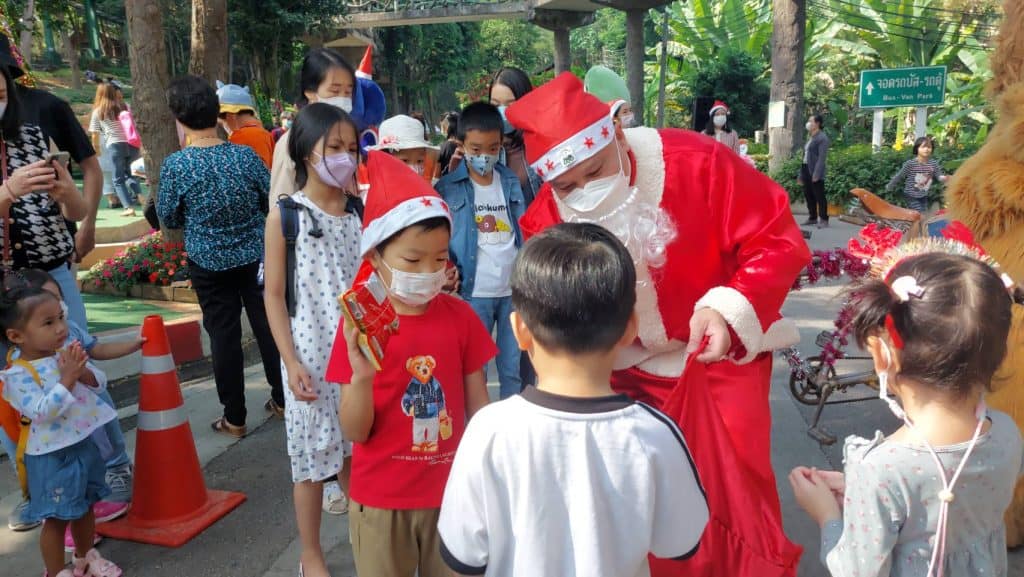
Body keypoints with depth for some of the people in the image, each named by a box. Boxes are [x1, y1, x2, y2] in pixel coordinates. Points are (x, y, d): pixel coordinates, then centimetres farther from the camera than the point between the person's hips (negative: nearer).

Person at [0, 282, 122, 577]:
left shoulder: (66, 354, -2)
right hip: (52, 456, -6)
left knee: (85, 507, 22)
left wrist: (83, 371, -20)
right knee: (57, 518, 6)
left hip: (84, 446, 6)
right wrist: (67, 378, -29)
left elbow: (100, 382, 0)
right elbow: (41, 412, -27)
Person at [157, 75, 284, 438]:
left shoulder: (175, 165, -15)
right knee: (268, 325, 13)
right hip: (256, 255, 2)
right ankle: (282, 400, 26)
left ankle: (234, 418, 17)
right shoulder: (246, 156, -10)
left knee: (224, 334, 8)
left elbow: (169, 218, -4)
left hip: (209, 261, -1)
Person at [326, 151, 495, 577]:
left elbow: (479, 406, 1)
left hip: (451, 491, 2)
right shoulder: (360, 326, -11)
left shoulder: (460, 317, -6)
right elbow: (356, 432, -11)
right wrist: (361, 376, -28)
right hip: (380, 500, -1)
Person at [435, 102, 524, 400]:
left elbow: (526, 231, 10)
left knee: (515, 371, 13)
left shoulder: (513, 182, 8)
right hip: (473, 294, -3)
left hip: (515, 290, 3)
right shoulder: (447, 188, -2)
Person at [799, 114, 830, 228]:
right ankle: (812, 218, 19)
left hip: (815, 171, -9)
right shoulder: (811, 138, 18)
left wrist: (817, 173, -23)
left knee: (819, 196, -6)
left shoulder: (822, 138, -8)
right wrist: (801, 173, 17)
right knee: (808, 195, 11)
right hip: (806, 169, 9)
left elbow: (822, 157, -16)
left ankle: (824, 220, -2)